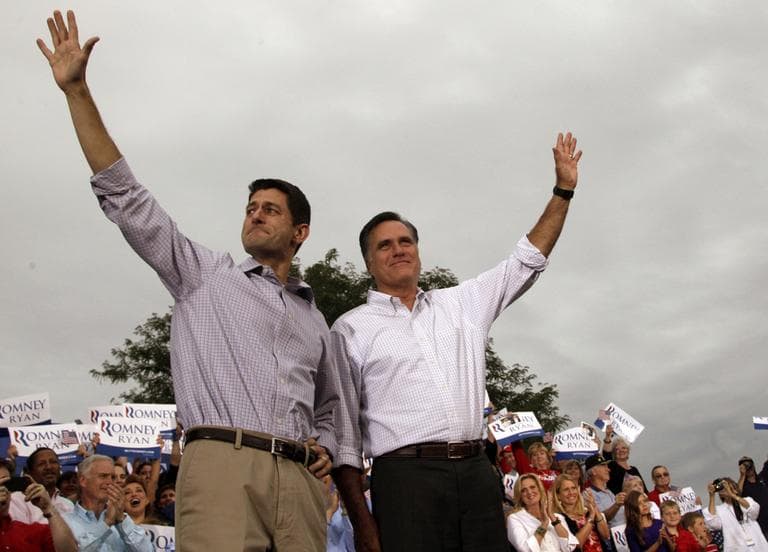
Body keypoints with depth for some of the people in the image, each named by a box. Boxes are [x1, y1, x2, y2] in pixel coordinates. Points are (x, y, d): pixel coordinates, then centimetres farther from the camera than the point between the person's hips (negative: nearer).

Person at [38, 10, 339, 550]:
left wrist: (324, 447, 12)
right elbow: (125, 197, 10)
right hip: (221, 465, -4)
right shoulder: (205, 275, 16)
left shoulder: (314, 320, 27)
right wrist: (77, 90, 6)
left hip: (298, 479, 4)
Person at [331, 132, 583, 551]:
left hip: (476, 472, 4)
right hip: (406, 475, -3)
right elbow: (343, 431, 3)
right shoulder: (351, 329, 7)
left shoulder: (462, 304, 18)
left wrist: (563, 190, 16)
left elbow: (526, 262, 21)